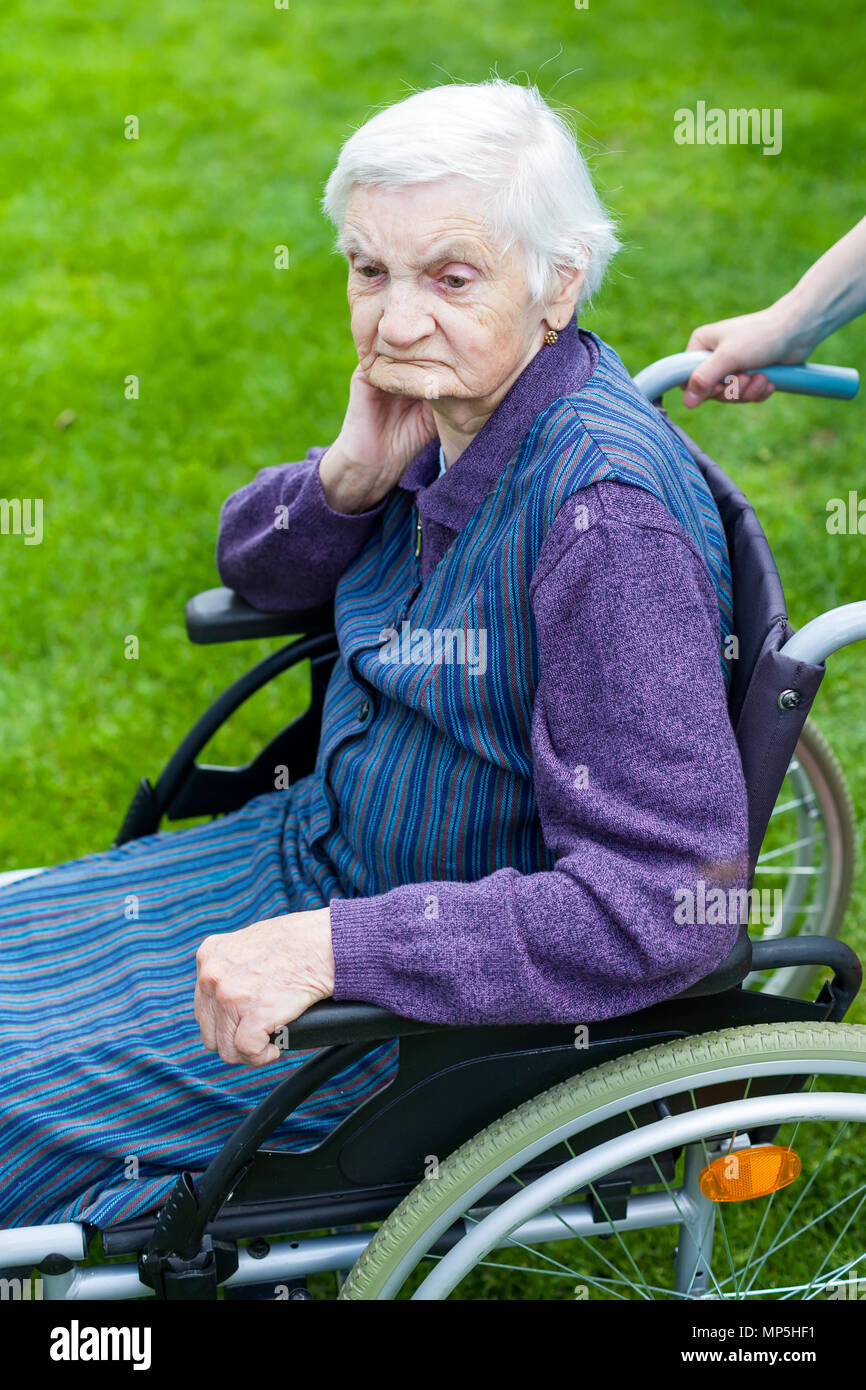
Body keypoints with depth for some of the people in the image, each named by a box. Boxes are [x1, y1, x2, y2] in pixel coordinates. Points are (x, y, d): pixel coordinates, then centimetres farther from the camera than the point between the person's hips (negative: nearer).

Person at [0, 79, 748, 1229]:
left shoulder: (609, 512, -31)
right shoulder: (447, 399, -5)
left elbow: (665, 904, -33)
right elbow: (255, 566, 10)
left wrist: (335, 950, -32)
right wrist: (348, 476, -13)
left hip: (459, 988, -8)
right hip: (327, 848, 8)